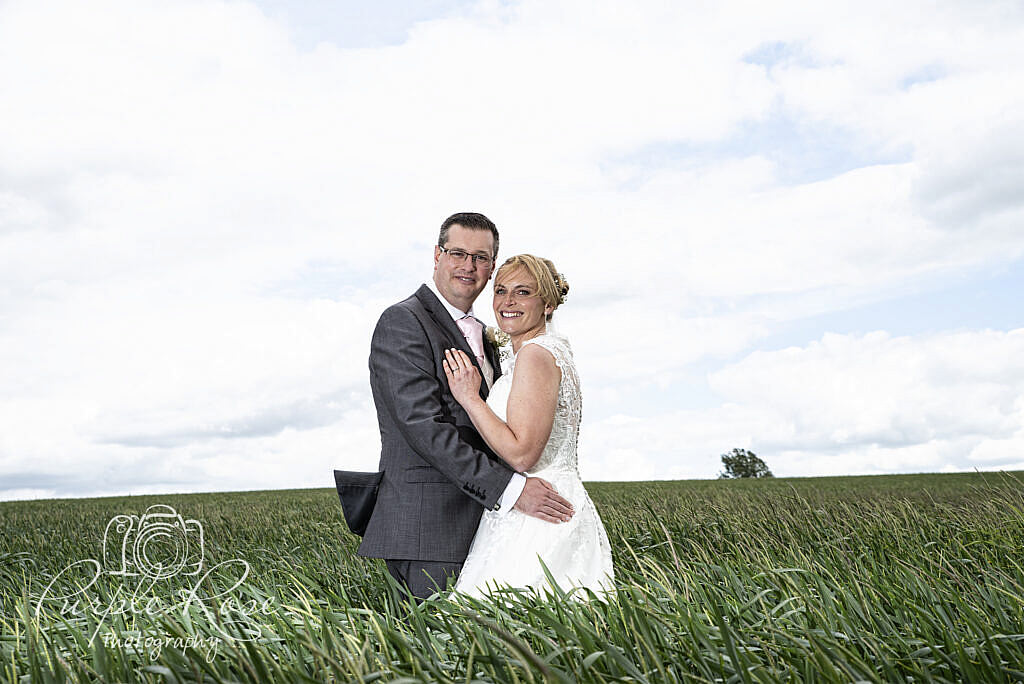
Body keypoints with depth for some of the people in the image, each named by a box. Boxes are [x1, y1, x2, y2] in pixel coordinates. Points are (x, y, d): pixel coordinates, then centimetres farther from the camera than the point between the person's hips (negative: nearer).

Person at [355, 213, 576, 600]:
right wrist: (510, 488, -21)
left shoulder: (480, 335, 20)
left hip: (477, 524, 8)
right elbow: (424, 426, -18)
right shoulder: (402, 322, -8)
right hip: (427, 526, -8)